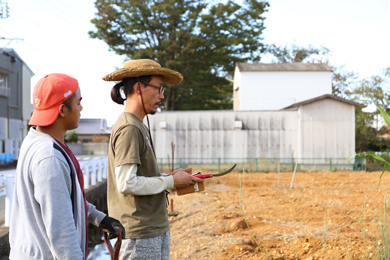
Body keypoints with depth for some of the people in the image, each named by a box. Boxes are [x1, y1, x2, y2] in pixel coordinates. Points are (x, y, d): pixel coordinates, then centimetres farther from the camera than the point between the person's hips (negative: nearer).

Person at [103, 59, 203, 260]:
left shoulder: (139, 126, 14)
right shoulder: (128, 128, -16)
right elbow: (126, 183, -22)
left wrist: (171, 177, 4)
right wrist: (170, 181, -12)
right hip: (139, 234, -9)